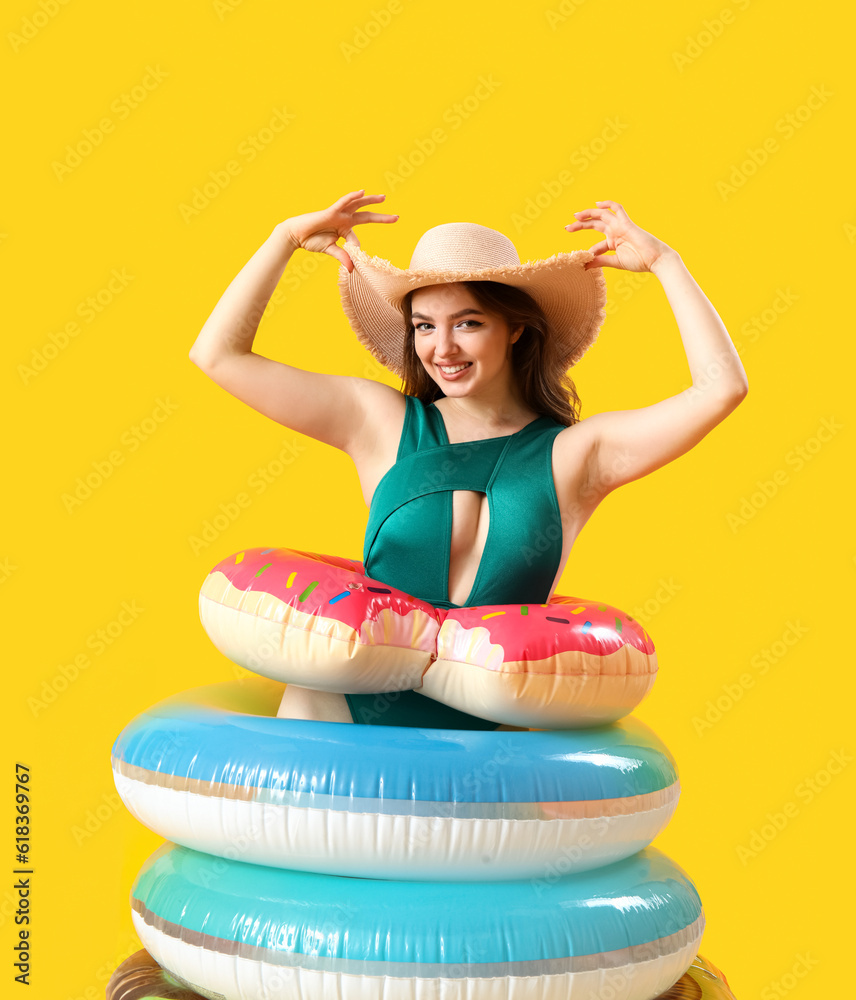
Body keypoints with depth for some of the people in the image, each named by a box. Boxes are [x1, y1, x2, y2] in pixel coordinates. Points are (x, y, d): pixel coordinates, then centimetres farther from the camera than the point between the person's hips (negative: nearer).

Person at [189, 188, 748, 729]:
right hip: (348, 703, 1)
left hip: (481, 725, -1)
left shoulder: (574, 454, 4)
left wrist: (663, 261, 1)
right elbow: (218, 355, 9)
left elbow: (723, 387, -5)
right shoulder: (379, 421, 7)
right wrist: (288, 237, 7)